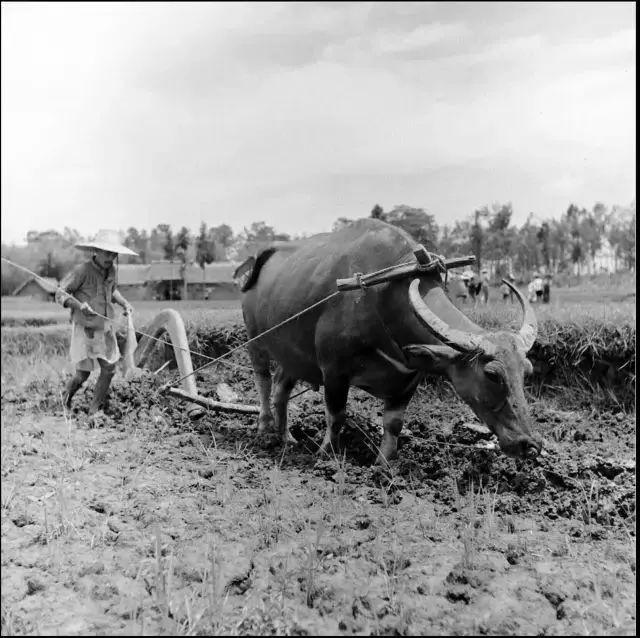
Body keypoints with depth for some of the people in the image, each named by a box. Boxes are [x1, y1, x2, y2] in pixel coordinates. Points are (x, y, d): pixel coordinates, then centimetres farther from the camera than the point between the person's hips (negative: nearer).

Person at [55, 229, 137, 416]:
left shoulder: (111, 271, 3)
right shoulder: (82, 270, -17)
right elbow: (60, 293, -14)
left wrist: (124, 303, 6)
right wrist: (79, 305, -31)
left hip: (105, 327, 6)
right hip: (85, 328, -6)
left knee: (109, 369, 3)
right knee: (83, 374, -1)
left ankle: (95, 409, 19)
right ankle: (66, 397, 31)